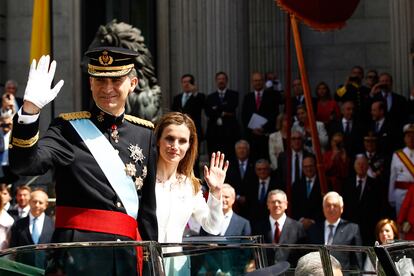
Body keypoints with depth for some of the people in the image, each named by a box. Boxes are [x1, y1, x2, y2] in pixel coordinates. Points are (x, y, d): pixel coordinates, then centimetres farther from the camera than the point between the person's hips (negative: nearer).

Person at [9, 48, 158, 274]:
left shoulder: (145, 133, 13)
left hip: (128, 255, 4)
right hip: (77, 254, -4)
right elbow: (23, 165, -15)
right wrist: (30, 109, -26)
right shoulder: (68, 128, 2)